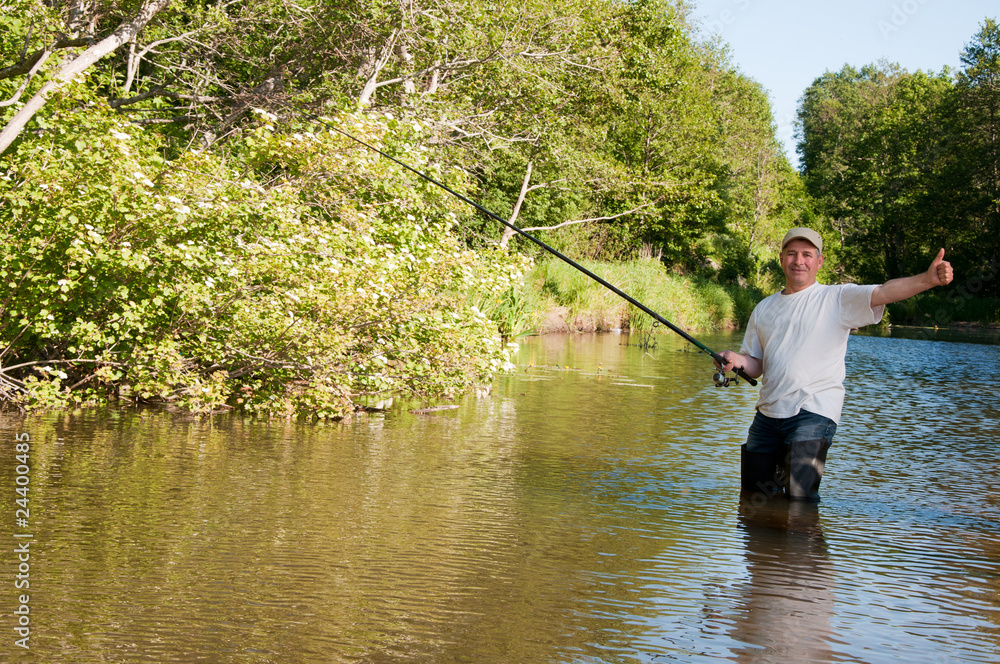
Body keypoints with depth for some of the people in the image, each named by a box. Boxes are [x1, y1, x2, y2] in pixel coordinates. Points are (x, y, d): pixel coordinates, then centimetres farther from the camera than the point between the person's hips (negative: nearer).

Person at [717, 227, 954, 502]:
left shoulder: (837, 299, -1)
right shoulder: (764, 308, 14)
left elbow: (885, 292, -17)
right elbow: (755, 364, 15)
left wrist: (928, 279, -34)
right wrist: (735, 360, -8)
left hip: (813, 413, -5)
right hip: (768, 414, 5)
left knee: (799, 498, -11)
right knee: (754, 495, 12)